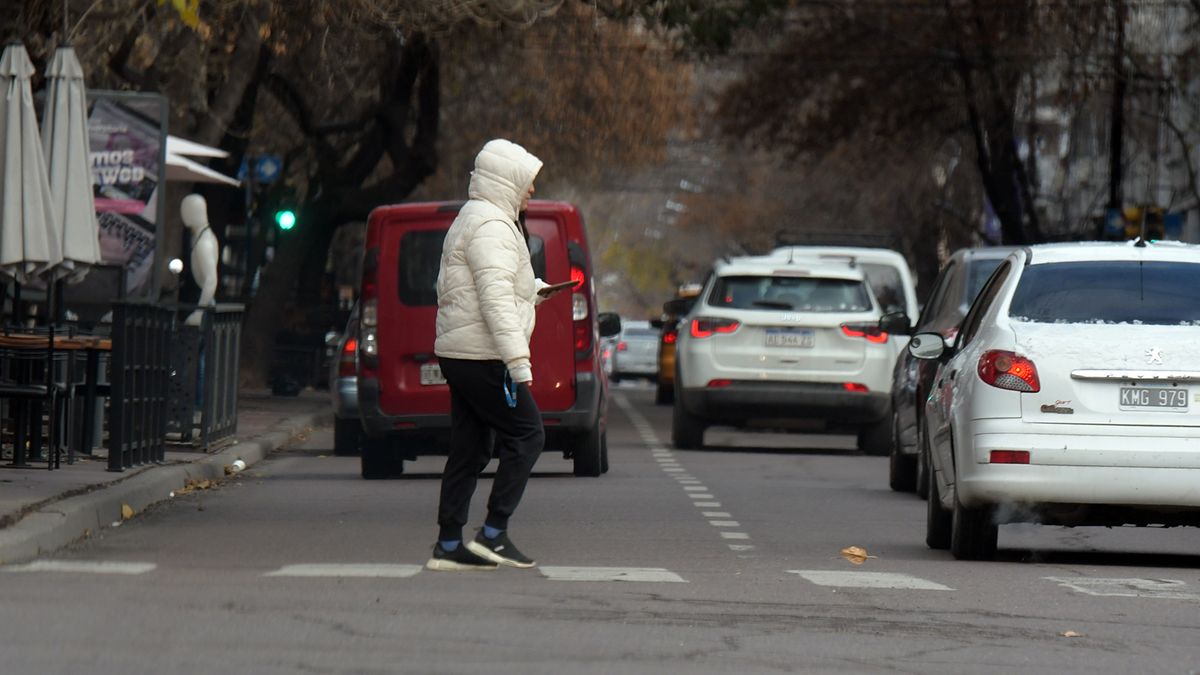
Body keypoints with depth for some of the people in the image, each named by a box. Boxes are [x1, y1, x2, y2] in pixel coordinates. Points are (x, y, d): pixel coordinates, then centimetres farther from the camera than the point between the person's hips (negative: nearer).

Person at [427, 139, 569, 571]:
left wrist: (531, 292, 24)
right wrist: (518, 361, -25)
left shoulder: (473, 220, 21)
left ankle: (448, 545, 8)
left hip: (458, 353, 11)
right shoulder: (492, 227, -13)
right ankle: (493, 535, -9)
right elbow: (496, 300, -22)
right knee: (526, 435, -7)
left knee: (468, 449, 9)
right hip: (483, 356, -11)